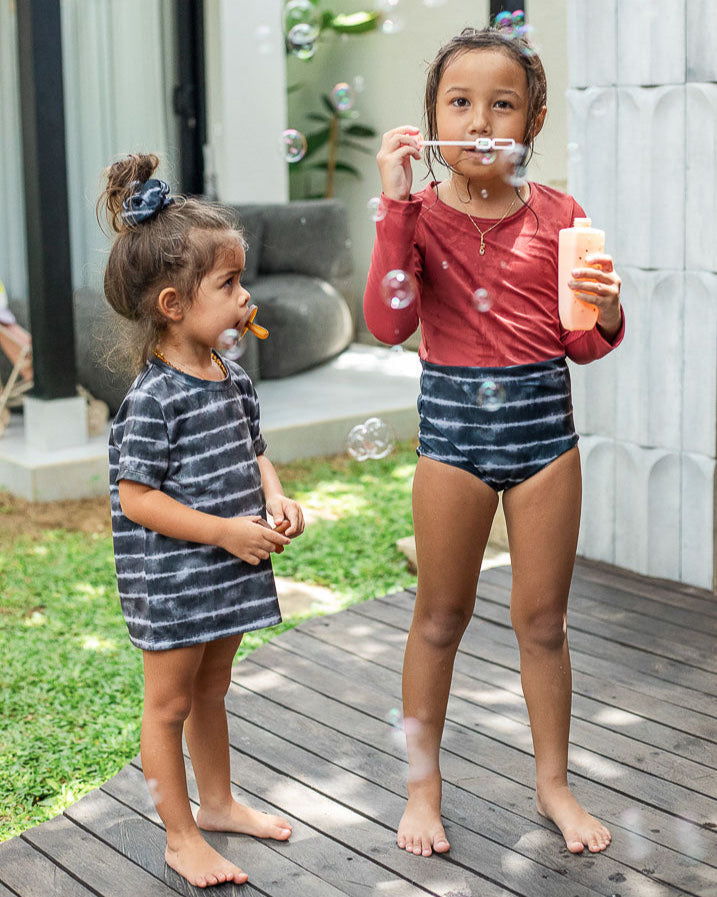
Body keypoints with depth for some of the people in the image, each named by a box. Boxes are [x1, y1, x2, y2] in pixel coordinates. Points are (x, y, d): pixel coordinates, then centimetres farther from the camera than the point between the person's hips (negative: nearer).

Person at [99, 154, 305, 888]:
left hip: (225, 573, 8)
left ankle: (217, 801, 41)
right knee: (170, 702, 8)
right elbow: (137, 499, -21)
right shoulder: (153, 399, -22)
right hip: (172, 579, -8)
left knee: (211, 689, 23)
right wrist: (226, 531, -22)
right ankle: (180, 837, 20)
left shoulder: (232, 376, 3)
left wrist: (275, 499, -4)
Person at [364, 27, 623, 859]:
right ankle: (423, 783, 28)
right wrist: (396, 203, -22)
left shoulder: (556, 215, 0)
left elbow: (580, 345, 4)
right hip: (452, 422, -1)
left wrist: (606, 313, -19)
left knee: (542, 619, 11)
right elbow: (388, 324, -20)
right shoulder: (419, 215, -4)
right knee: (439, 617, 11)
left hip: (543, 421, 1)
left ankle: (553, 782, 29)